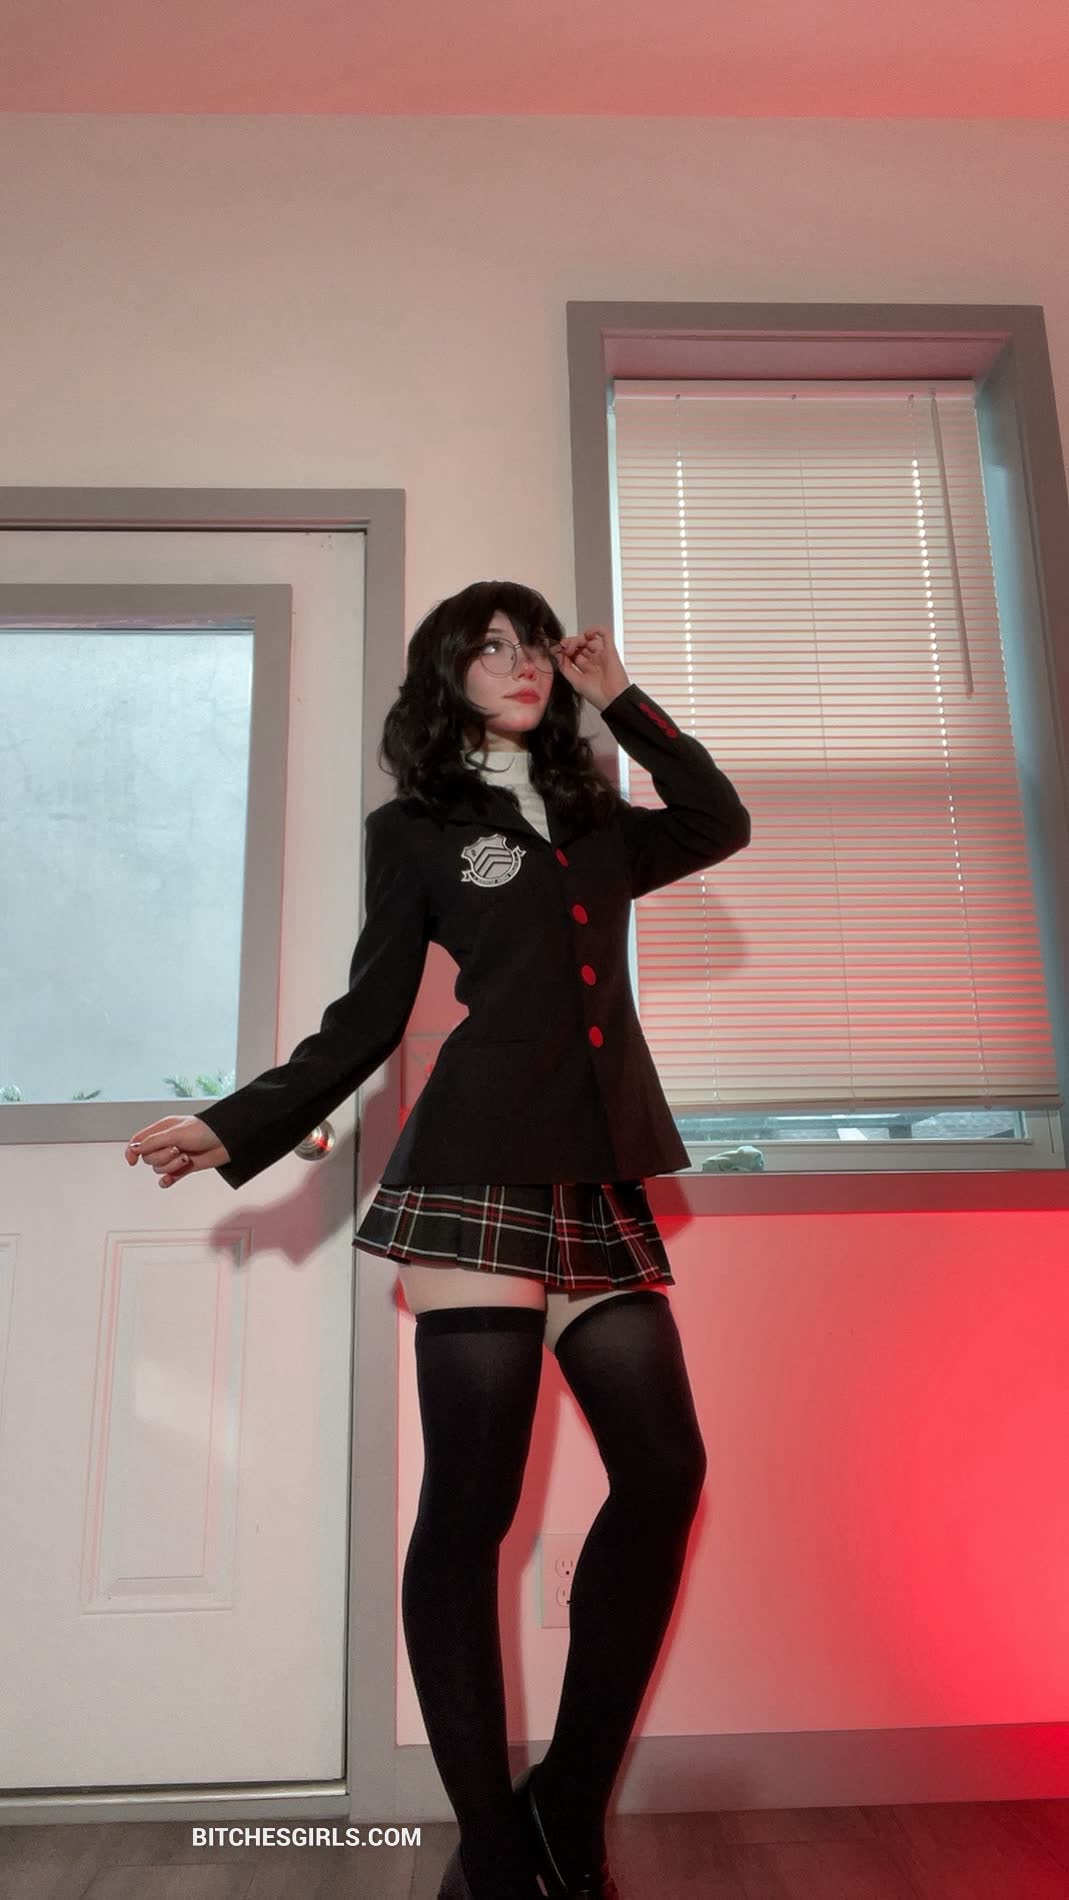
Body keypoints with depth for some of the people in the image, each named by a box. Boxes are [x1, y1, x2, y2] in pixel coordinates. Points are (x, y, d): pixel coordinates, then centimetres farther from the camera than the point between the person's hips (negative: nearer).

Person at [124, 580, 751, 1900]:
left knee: (664, 1471, 1)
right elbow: (365, 1024, 8)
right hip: (482, 1176, -5)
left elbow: (719, 822, 24)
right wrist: (236, 1125, -1)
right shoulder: (415, 829, 11)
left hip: (598, 1184, 6)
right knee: (471, 1499, -5)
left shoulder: (592, 823, 23)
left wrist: (621, 699, 21)